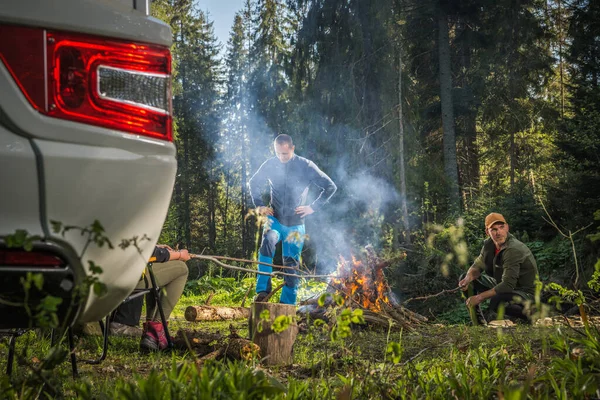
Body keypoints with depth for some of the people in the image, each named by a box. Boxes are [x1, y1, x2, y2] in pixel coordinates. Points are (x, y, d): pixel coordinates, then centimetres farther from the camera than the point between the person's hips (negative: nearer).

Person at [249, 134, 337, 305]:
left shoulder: (306, 166, -9)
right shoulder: (270, 165, -3)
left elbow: (330, 187, -5)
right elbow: (254, 183, 15)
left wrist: (312, 207, -8)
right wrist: (259, 205, 4)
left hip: (295, 223, 0)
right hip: (275, 218, 0)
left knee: (291, 264, 5)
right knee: (268, 241, -30)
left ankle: (287, 304, 16)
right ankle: (263, 289, -29)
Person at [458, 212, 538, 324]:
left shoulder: (513, 250, -29)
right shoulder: (489, 244, -3)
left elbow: (508, 285, -32)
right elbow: (478, 265, 8)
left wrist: (480, 297, -28)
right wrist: (468, 278, -16)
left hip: (525, 293, -8)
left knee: (496, 302, -39)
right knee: (464, 278, 2)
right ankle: (478, 319, 10)